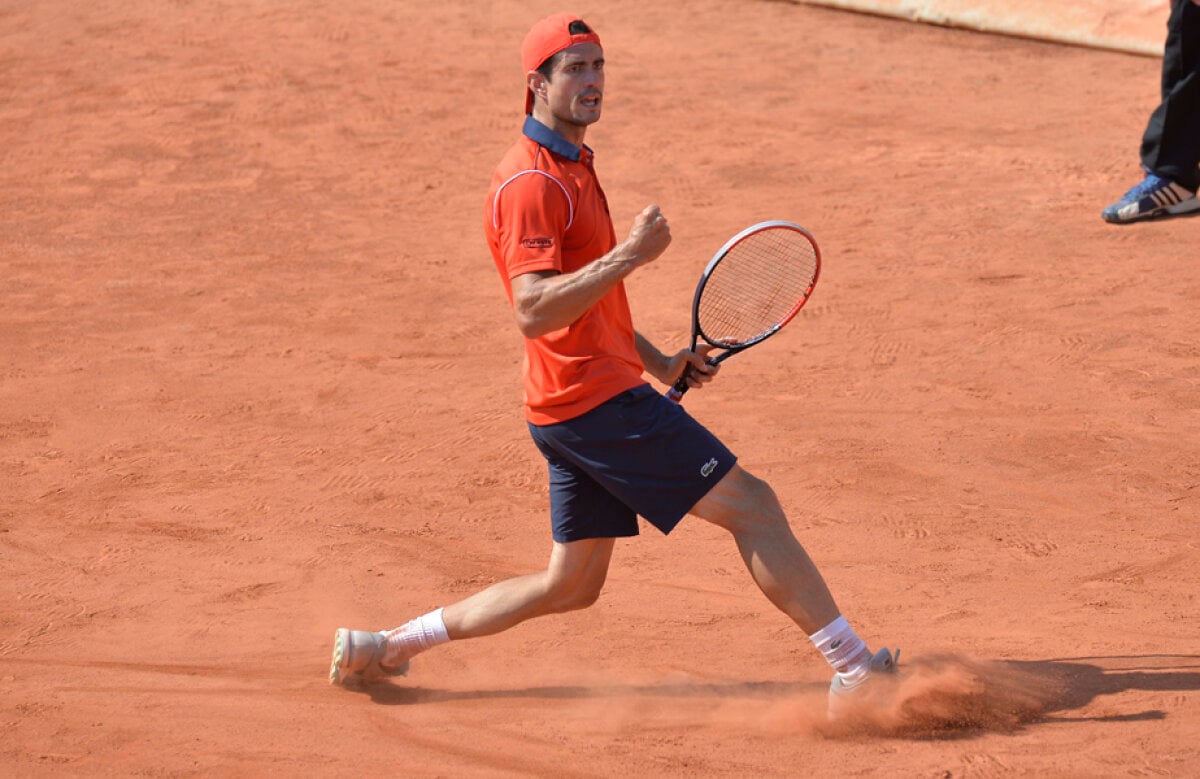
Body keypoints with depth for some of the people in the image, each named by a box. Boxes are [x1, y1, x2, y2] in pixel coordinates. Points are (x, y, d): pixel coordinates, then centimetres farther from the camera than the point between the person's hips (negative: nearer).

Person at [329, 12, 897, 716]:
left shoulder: (574, 168, 18)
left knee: (570, 585, 15)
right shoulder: (531, 183, -14)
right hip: (598, 400, -10)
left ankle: (383, 647, 20)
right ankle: (856, 670, -6)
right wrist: (629, 255, -28)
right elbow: (534, 312, -25)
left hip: (576, 410, 10)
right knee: (752, 505, -9)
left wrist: (659, 361, 21)